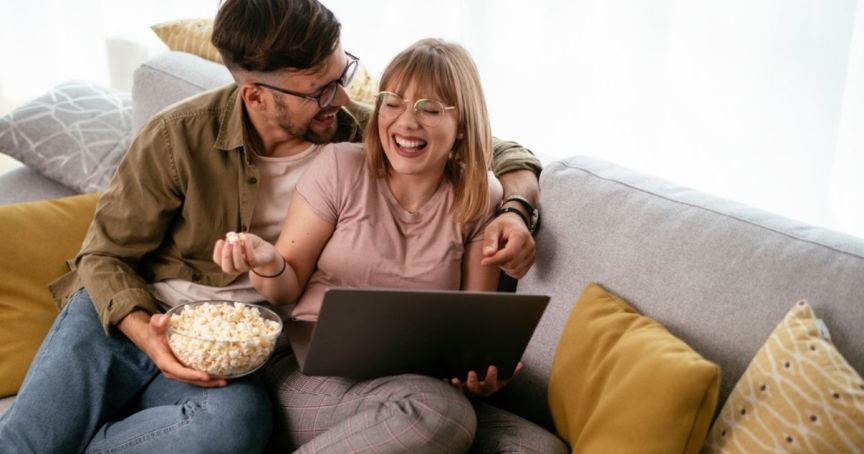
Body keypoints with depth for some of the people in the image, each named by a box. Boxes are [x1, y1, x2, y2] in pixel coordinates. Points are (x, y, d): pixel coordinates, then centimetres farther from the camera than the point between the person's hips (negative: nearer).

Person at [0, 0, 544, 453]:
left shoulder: (359, 132, -6)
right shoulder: (180, 137, -11)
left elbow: (499, 152, 5)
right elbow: (106, 255, -2)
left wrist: (514, 208, -18)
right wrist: (146, 334, -22)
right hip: (119, 320, -1)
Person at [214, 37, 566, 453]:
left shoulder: (479, 200, 5)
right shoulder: (339, 168, 0)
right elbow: (287, 289, 4)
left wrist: (487, 365, -14)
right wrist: (267, 263, -20)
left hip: (415, 383, 4)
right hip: (314, 374, -4)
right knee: (435, 410, -36)